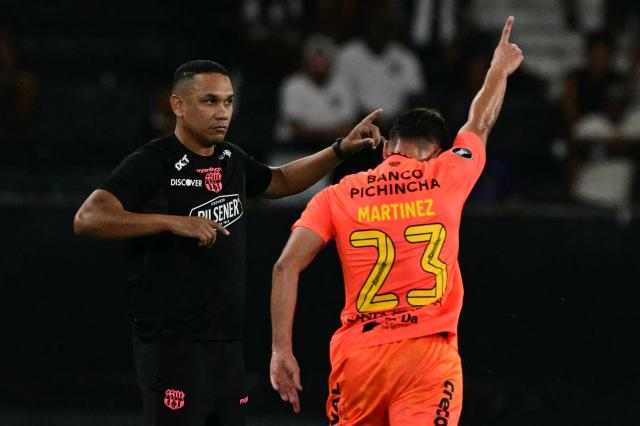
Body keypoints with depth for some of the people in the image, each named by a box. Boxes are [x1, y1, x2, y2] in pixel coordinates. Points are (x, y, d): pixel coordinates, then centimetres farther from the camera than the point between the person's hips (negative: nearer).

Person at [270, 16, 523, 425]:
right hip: (429, 356, -2)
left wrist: (282, 350, -1)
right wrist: (499, 71, 46)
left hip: (358, 353, 2)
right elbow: (479, 124, 27)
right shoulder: (446, 177, 6)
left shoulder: (338, 195, 8)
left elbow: (286, 266, -2)